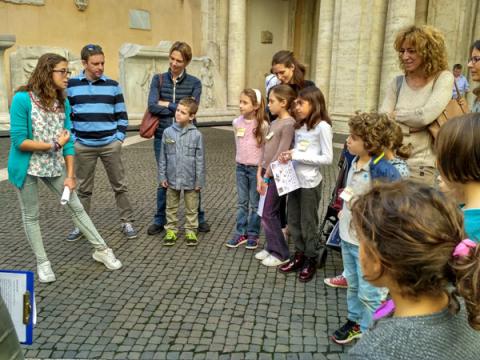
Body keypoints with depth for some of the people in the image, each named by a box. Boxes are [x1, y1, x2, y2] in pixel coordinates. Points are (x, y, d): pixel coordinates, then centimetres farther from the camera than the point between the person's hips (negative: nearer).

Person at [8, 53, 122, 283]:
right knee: (31, 216, 10)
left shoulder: (63, 102, -1)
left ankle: (101, 250, 19)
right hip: (27, 167, -4)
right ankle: (42, 262, 25)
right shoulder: (22, 99, -17)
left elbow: (68, 141, -1)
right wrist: (54, 145, -15)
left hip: (55, 166, 4)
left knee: (76, 207, 9)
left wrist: (70, 175, -5)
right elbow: (18, 141, -20)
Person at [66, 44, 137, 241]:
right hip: (83, 146, 0)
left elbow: (121, 114, 7)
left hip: (110, 145, 0)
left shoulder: (112, 85, 3)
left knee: (119, 185, 5)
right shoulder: (71, 85, 1)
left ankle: (127, 222, 16)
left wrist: (120, 137, -1)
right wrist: (72, 139, -2)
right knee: (84, 188, 10)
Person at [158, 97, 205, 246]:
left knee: (191, 209, 12)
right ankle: (171, 230, 29)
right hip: (172, 179, 2)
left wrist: (199, 181, -4)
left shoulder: (196, 135, -9)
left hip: (190, 180, -2)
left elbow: (200, 160, -5)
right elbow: (163, 157, 2)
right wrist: (162, 176, 1)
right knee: (171, 207, 15)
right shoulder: (168, 132, -3)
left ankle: (191, 231, 27)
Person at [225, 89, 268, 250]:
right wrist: (240, 160, 12)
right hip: (240, 167, 5)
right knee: (241, 203, 11)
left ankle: (253, 235, 17)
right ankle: (240, 233, 20)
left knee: (255, 204, 6)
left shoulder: (262, 125, -14)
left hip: (256, 168, -4)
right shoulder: (237, 123, 0)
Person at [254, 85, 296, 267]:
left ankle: (281, 254, 10)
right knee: (270, 213, 13)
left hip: (276, 175, -8)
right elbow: (266, 149, 11)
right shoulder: (274, 123, 12)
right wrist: (259, 174, 5)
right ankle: (271, 248, 25)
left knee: (268, 215, -3)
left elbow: (280, 154, -19)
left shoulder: (288, 124, -16)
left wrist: (266, 177, -15)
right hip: (267, 173, 8)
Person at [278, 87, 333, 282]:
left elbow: (327, 158, -17)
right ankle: (299, 255, 31)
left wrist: (297, 156, -19)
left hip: (310, 182, -7)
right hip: (295, 179, 7)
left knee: (308, 223, 6)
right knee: (293, 221, 15)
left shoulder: (322, 126, -13)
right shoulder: (299, 126, 8)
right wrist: (289, 155, -6)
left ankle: (311, 260, 23)